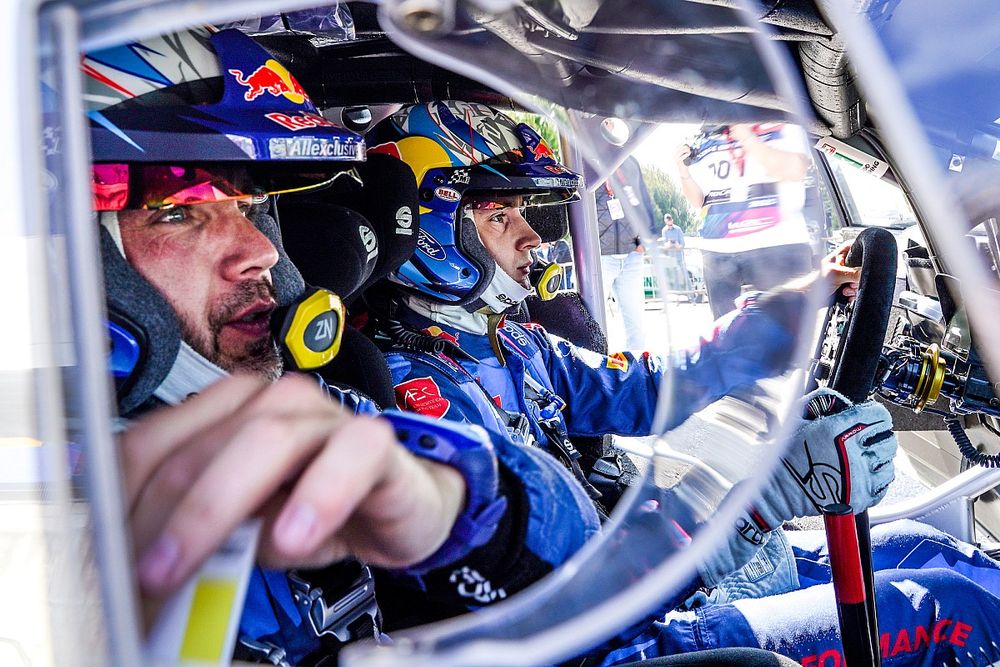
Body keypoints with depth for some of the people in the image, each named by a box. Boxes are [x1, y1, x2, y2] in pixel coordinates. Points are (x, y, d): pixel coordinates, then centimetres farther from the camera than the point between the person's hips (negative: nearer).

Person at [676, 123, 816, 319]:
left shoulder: (782, 127, 7)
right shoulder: (705, 140, 19)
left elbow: (794, 170, -12)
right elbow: (698, 201, 21)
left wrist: (747, 139, -11)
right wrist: (685, 173, 3)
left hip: (776, 246, -4)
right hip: (718, 252, 4)